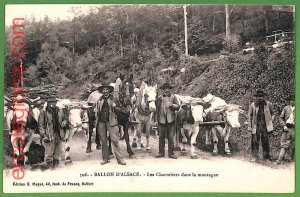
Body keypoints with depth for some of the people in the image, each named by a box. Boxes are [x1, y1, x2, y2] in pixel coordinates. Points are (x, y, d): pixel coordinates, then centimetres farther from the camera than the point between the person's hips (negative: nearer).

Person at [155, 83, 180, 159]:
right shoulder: (159, 98, 10)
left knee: (171, 137, 0)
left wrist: (172, 105, -15)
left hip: (170, 119, -1)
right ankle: (161, 152, 13)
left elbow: (178, 107, 5)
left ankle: (171, 153, 5)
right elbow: (157, 108, 15)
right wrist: (157, 117, 7)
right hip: (161, 119, 1)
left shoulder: (173, 97, 8)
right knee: (161, 137, 5)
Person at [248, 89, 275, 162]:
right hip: (256, 126, -1)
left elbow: (273, 113, 15)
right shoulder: (253, 105, 0)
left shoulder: (268, 104, 2)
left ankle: (266, 157, 15)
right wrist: (249, 126, 0)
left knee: (265, 142, 5)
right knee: (255, 142, -2)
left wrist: (271, 120, 2)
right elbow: (250, 116, 4)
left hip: (265, 126, 1)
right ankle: (254, 157, 5)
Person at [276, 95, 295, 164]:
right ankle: (279, 159, -10)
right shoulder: (286, 108, 7)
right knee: (284, 144, -5)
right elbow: (281, 118, 8)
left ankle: (293, 158, 17)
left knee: (294, 145, 5)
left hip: (294, 128, 0)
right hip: (287, 128, 0)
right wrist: (284, 125, -5)